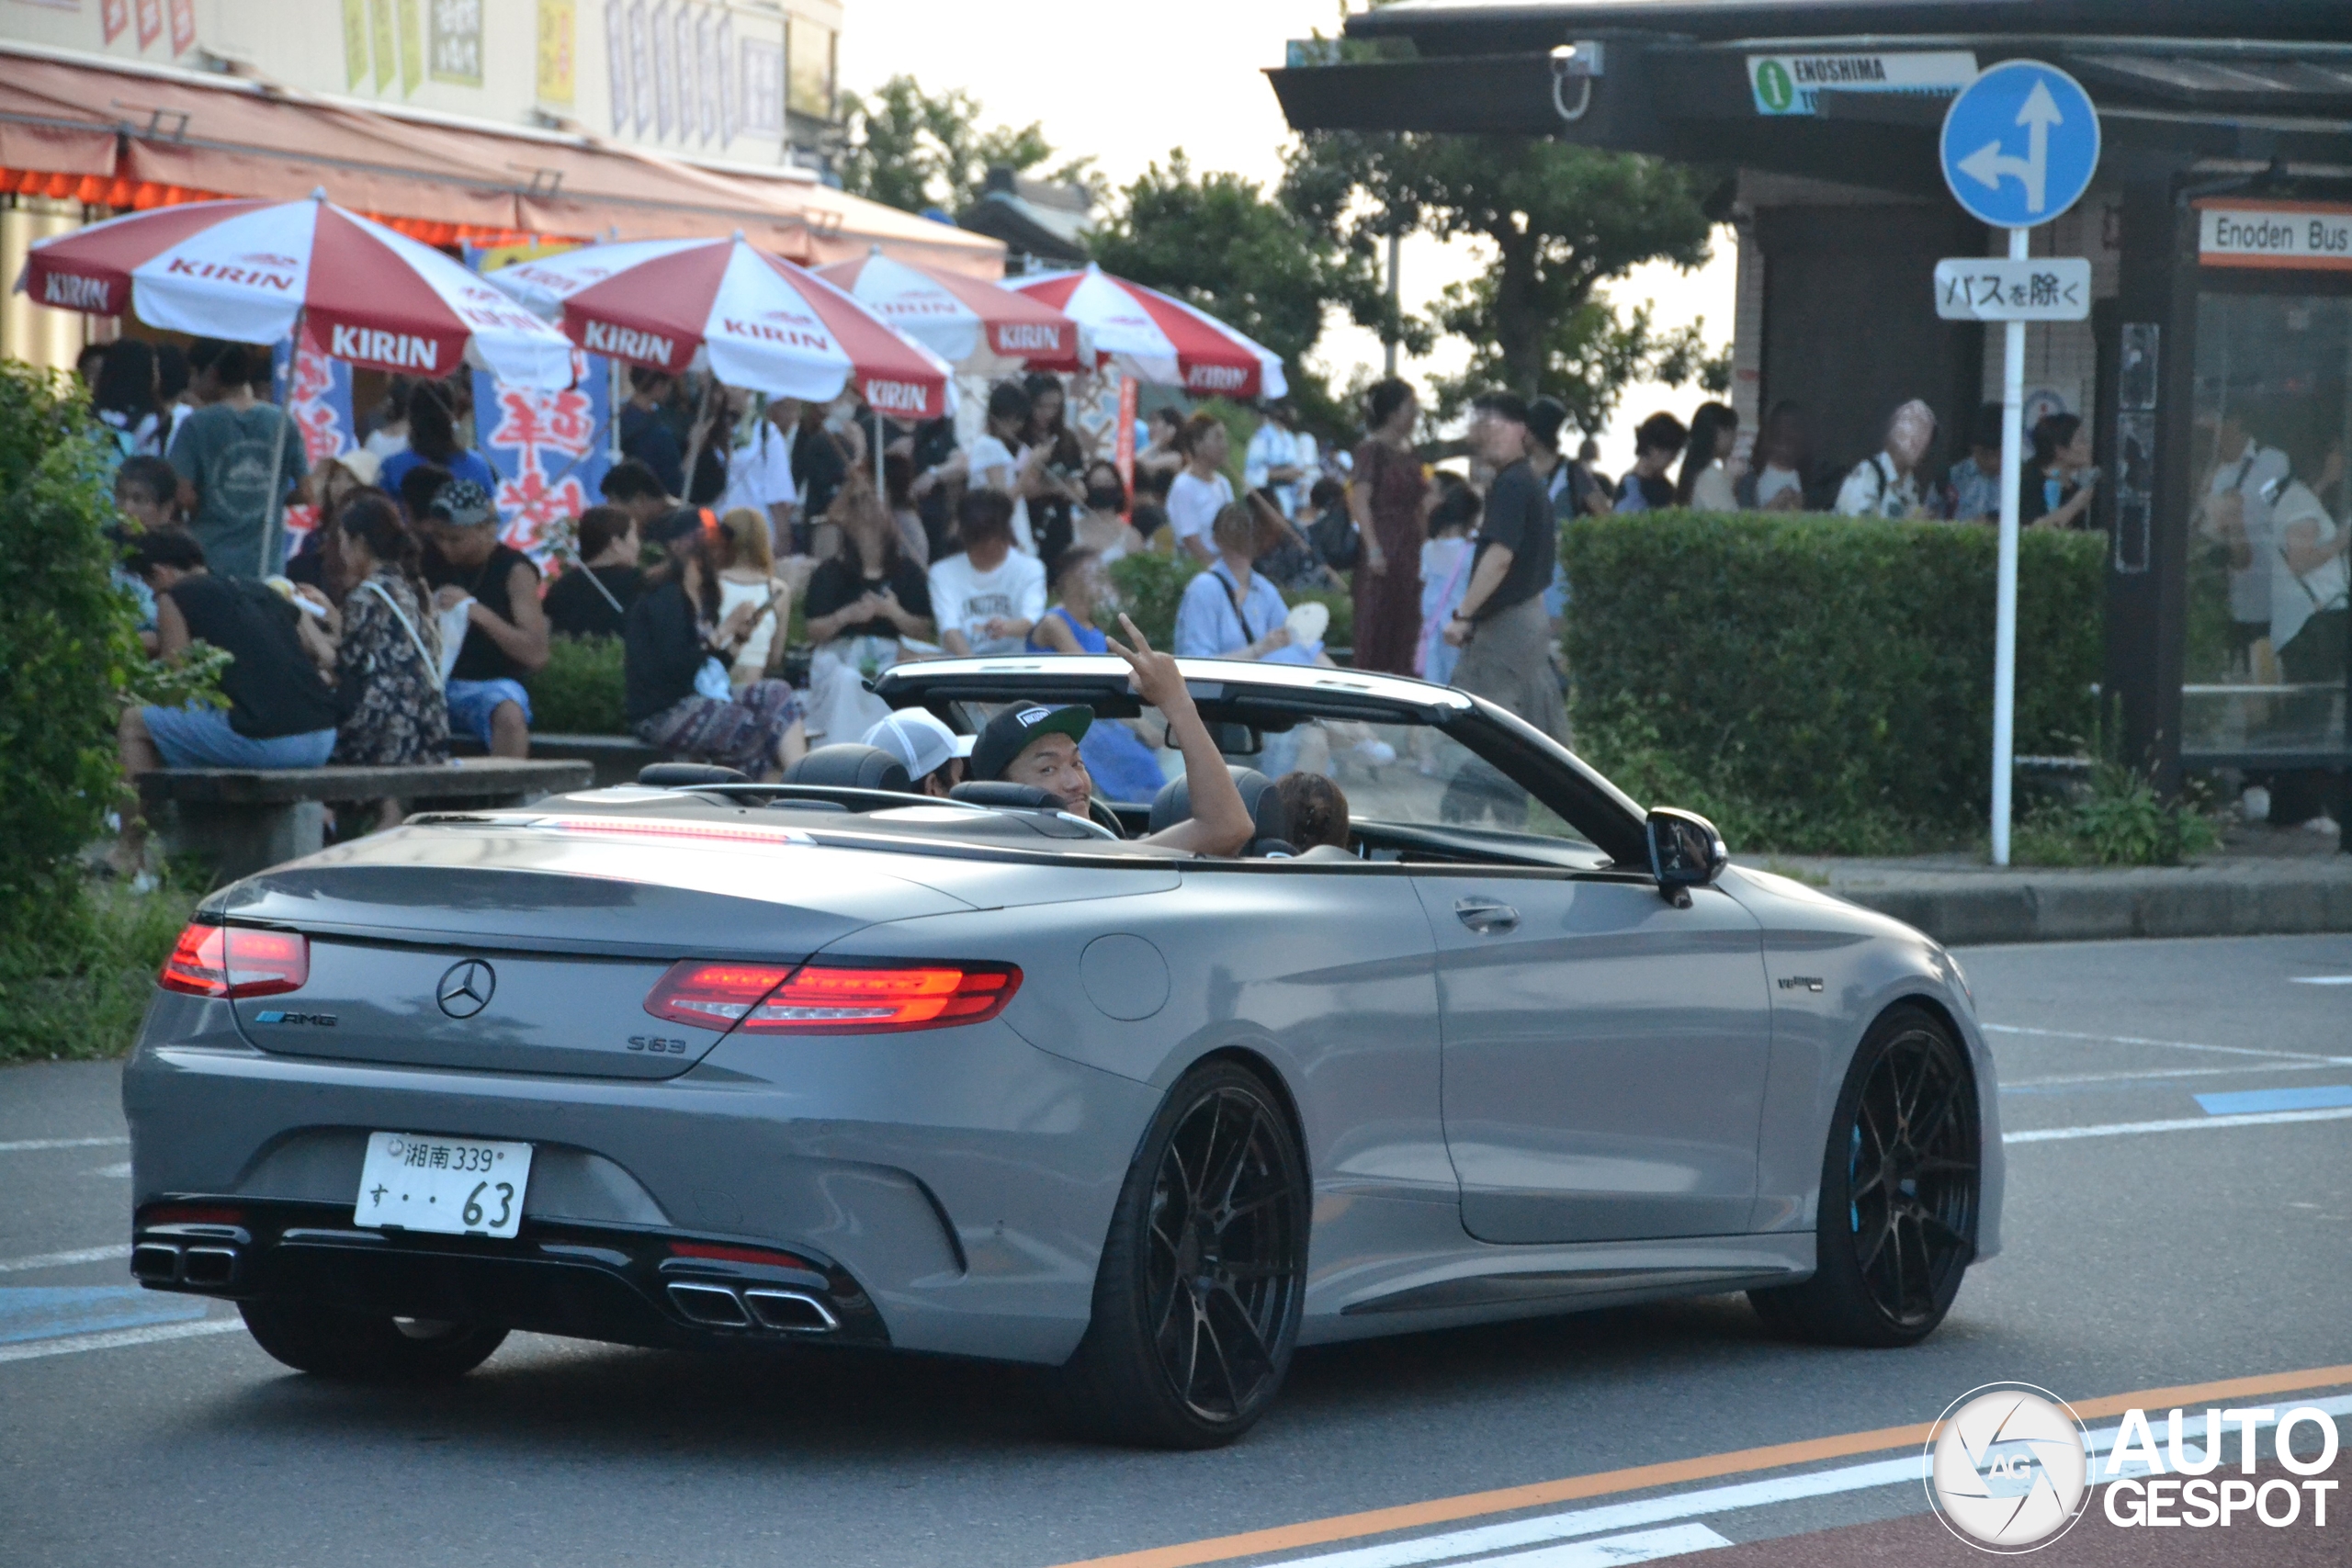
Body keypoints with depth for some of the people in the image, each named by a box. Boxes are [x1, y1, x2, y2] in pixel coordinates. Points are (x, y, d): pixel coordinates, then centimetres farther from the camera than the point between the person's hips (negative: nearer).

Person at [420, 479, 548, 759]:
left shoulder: (514, 570, -5)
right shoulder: (432, 557, 9)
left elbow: (537, 654, -13)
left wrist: (478, 612, -23)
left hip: (490, 683, -4)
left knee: (510, 716, -38)